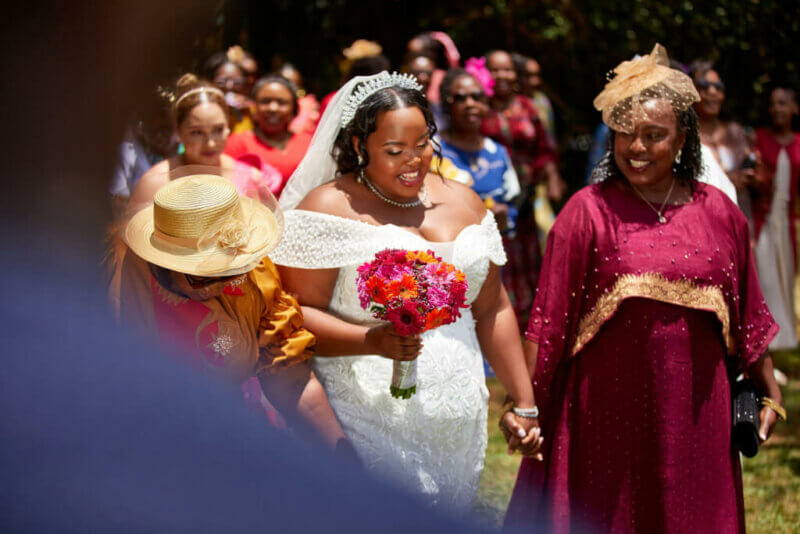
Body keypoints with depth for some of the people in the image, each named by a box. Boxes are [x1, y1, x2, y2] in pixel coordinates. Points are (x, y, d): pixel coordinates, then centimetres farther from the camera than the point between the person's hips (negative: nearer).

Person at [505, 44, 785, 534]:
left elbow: (747, 315, 13)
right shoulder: (588, 211, -4)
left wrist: (770, 392, 15)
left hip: (693, 413, 2)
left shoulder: (720, 214, 5)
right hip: (607, 410, -2)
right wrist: (525, 403, -11)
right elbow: (549, 317, -6)